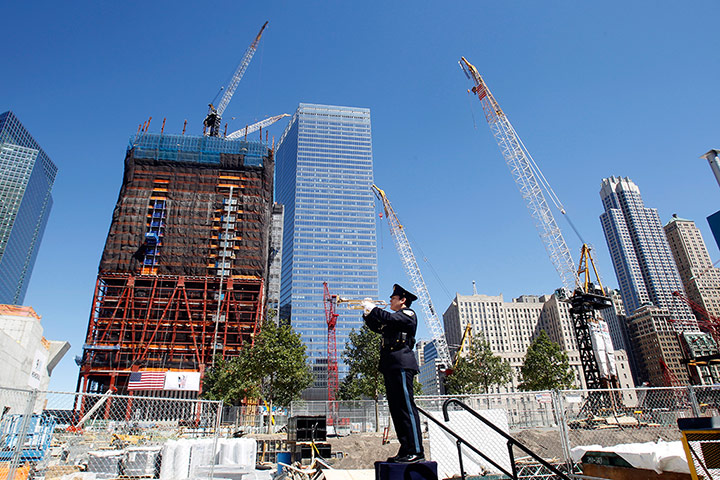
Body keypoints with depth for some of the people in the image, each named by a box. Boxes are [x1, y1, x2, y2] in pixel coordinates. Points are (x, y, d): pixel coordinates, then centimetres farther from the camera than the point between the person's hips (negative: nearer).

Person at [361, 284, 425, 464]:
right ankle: (406, 450, 11)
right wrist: (367, 312, 17)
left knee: (406, 406, -12)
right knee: (396, 408, 7)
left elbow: (389, 318, -17)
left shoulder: (408, 314, 0)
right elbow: (376, 327, 28)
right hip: (391, 366, 9)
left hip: (401, 364, -9)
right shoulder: (395, 318, 27)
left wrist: (372, 308, -6)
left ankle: (416, 451, -11)